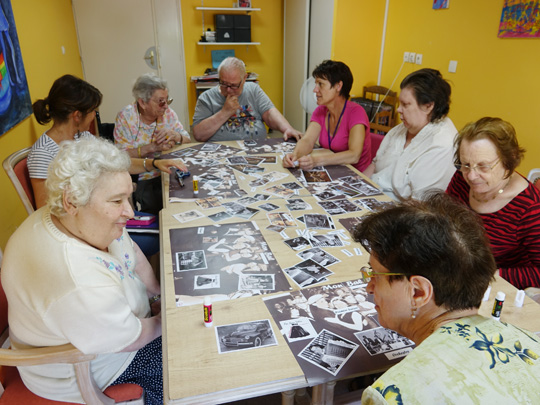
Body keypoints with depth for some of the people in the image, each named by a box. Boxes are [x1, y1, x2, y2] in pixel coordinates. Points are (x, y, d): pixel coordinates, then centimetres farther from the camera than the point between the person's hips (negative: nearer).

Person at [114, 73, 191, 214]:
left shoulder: (167, 113, 4)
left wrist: (176, 136, -16)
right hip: (140, 179, -3)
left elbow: (188, 141, 6)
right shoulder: (125, 117, -7)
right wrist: (152, 147, -22)